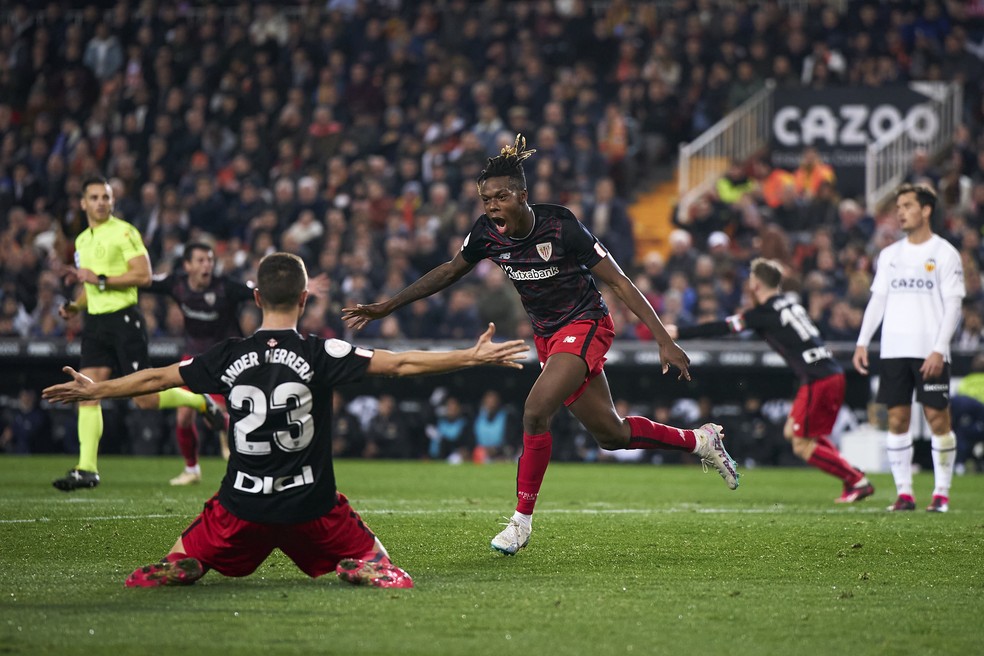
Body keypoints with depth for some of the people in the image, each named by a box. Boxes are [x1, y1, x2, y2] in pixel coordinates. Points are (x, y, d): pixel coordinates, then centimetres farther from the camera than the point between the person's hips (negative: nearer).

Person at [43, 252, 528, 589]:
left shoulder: (230, 357, -1)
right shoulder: (320, 355, -8)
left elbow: (155, 379, 11)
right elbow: (402, 364, -9)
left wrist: (93, 390, 26)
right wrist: (475, 357, -2)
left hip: (242, 505, 2)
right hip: (310, 505, -2)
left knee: (183, 561, 21)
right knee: (374, 564, 12)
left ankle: (173, 572, -12)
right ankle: (365, 573, -21)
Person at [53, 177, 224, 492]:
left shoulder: (123, 232, -6)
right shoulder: (82, 240, 18)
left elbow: (144, 275, -15)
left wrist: (99, 279, -18)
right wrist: (75, 306, 10)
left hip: (124, 318, -7)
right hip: (95, 323, 7)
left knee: (145, 398, -5)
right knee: (87, 393, -6)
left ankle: (200, 402, 21)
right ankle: (86, 469, -7)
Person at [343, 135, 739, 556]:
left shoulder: (560, 227, -25)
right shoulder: (487, 234, -9)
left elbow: (619, 282, -20)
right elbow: (450, 271, 10)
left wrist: (664, 341, -24)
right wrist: (385, 308, 9)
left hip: (585, 325, -6)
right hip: (547, 336, 6)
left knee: (535, 411, -24)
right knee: (611, 435, 11)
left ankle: (523, 518, -9)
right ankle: (700, 440, 35)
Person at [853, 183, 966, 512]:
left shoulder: (945, 253, -1)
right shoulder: (889, 255, 14)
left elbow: (953, 305, -5)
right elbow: (877, 299, 15)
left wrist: (939, 349, -15)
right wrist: (862, 342, 5)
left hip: (931, 353, -4)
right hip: (894, 350, 4)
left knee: (938, 418, -5)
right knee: (897, 419, 1)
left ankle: (942, 492, 2)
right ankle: (904, 492, 5)